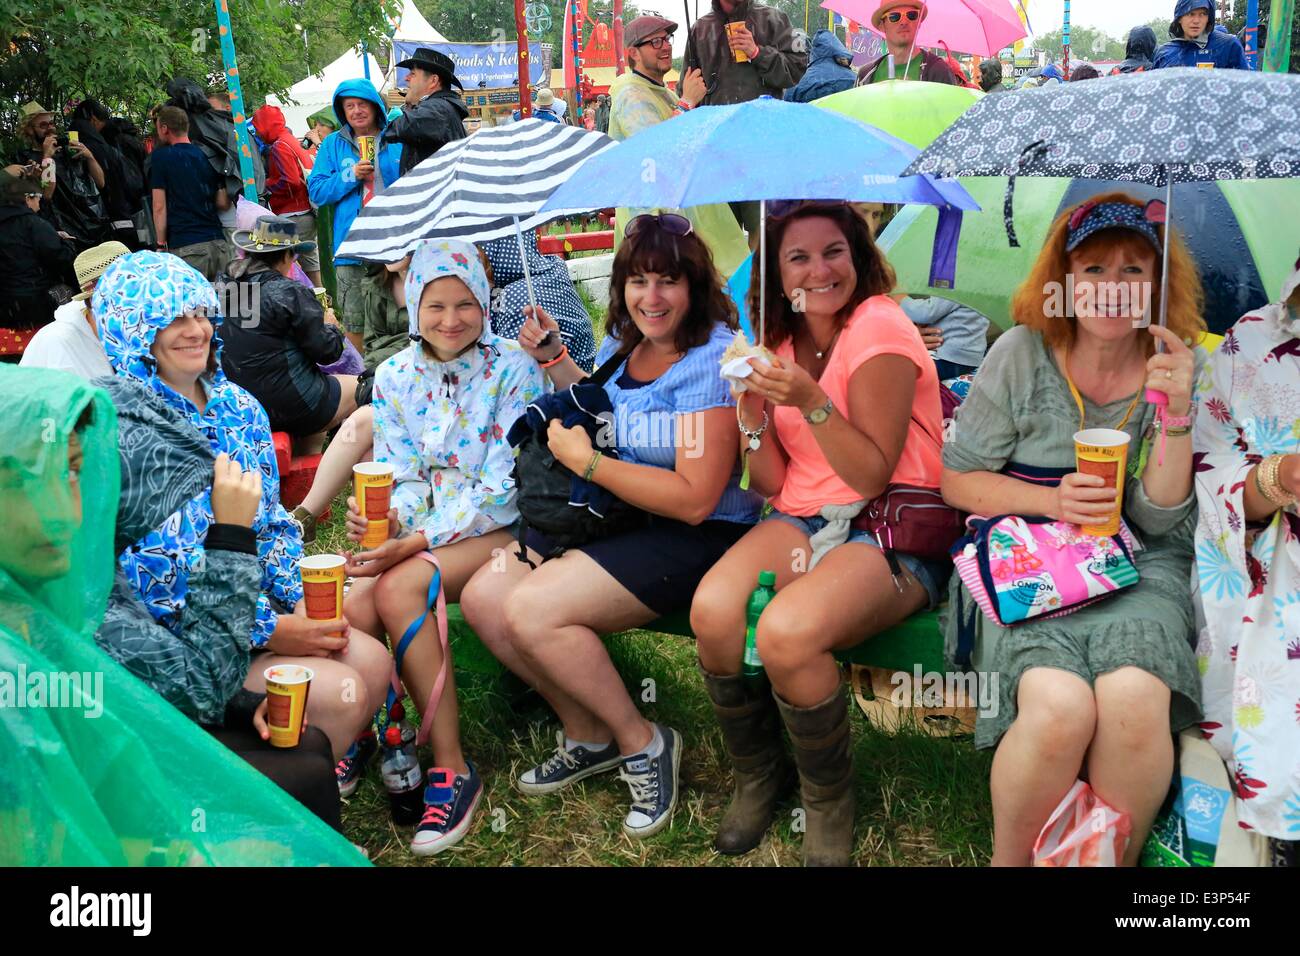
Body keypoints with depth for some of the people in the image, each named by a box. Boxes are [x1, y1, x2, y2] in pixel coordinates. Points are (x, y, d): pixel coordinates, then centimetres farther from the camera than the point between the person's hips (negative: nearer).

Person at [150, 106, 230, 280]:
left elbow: (159, 207, -4)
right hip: (218, 243, 5)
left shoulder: (161, 156, -1)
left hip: (186, 247, -5)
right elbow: (224, 203, 11)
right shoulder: (207, 155, 13)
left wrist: (162, 244, 2)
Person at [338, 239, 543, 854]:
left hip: (499, 526, -4)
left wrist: (420, 542, -23)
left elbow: (502, 486, -13)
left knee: (397, 588, -31)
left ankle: (452, 767, -23)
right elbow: (405, 478, 7)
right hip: (419, 526, 4)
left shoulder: (511, 370, -8)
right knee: (356, 603, -27)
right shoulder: (393, 377, 7)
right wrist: (389, 520, -17)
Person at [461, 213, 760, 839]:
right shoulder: (623, 342, 8)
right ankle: (586, 737, 15)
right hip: (611, 517, 9)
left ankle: (641, 743, 0)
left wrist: (585, 460, -19)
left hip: (697, 536, -9)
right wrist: (551, 359, 15)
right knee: (484, 597, -4)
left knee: (534, 611, -24)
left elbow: (695, 499, -23)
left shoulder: (713, 358, -17)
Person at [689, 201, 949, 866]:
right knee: (712, 610, -25)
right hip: (803, 521, 6)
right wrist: (752, 410, -9)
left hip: (892, 533, -5)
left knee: (786, 633, -33)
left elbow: (874, 476, -12)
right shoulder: (783, 345, 12)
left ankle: (828, 801, -4)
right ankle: (756, 777, 2)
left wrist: (810, 402, -24)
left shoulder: (879, 327, -9)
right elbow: (772, 485, 8)